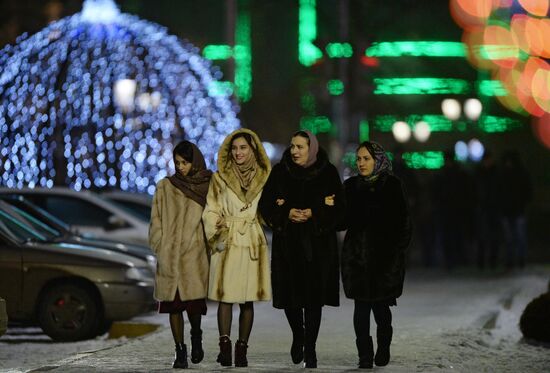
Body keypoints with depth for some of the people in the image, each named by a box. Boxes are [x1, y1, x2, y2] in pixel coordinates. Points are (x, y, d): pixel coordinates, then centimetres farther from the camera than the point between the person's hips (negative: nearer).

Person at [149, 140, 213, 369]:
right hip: (170, 255, 1)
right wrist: (160, 249, 0)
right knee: (174, 303, 1)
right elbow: (156, 221, 8)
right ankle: (180, 350, 9)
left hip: (195, 255, -1)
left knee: (193, 301, -11)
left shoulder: (207, 187, 7)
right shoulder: (165, 187, 8)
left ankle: (196, 335, 18)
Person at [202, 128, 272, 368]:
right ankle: (225, 346, -14)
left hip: (253, 244, 1)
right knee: (225, 296, -9)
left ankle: (242, 349, 5)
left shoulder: (263, 178, 11)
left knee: (247, 299, 1)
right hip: (227, 243, -1)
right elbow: (211, 211, 6)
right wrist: (216, 230, -9)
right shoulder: (220, 178, 8)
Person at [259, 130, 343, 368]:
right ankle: (298, 336, 27)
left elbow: (338, 207, -2)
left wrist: (314, 214, -16)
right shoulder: (280, 172, 3)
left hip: (318, 244, -1)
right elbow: (266, 204, 2)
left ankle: (310, 348, 6)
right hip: (288, 242, 1)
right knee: (290, 295, 0)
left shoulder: (328, 173, 0)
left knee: (314, 297, -3)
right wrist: (287, 214, -15)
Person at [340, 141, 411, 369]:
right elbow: (345, 221, 6)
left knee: (380, 304, 0)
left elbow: (402, 221, 1)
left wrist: (398, 249, -6)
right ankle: (365, 354, 0)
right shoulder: (351, 186, 9)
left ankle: (383, 349, 23)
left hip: (385, 254, -2)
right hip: (357, 254, 2)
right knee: (361, 305, -3)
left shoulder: (391, 185, 2)